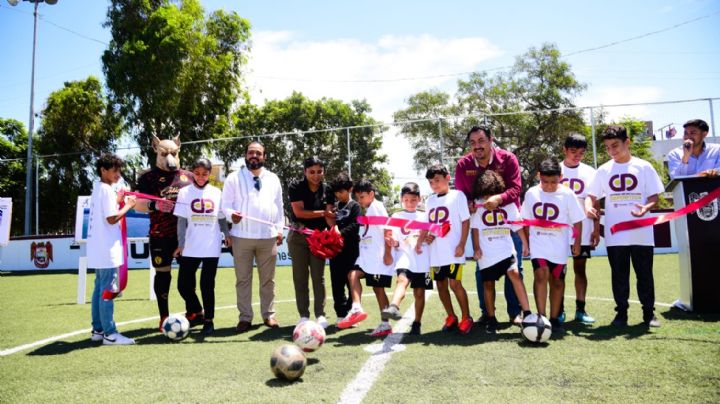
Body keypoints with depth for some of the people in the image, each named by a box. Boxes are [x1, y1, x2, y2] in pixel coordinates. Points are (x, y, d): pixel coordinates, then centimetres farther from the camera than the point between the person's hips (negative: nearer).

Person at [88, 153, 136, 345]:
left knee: (99, 289, 14)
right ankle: (109, 334, -2)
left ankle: (98, 330, 21)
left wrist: (117, 200, 14)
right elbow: (112, 218, -20)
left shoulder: (97, 188, 15)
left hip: (98, 250, 10)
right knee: (108, 291, -6)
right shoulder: (106, 189, -14)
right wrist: (128, 205, -9)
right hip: (108, 250, -10)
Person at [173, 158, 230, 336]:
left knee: (207, 285, 2)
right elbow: (182, 220, 0)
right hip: (190, 247, 1)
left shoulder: (216, 192, 5)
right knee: (183, 284, 4)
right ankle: (197, 313, 28)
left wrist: (227, 234, 0)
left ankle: (208, 321, 16)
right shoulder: (185, 192, 2)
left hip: (211, 247, 0)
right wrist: (180, 244, -5)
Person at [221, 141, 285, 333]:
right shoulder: (234, 178, 4)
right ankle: (245, 317, 11)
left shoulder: (273, 179, 13)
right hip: (242, 236, -2)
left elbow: (279, 206, 14)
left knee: (268, 279, 8)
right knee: (243, 279, 2)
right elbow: (226, 203, 0)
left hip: (268, 236, 2)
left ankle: (268, 315, 19)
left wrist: (279, 229, 8)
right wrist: (232, 214, -21)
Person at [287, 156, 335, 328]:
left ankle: (320, 314, 6)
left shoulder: (327, 190, 1)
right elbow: (299, 211, -15)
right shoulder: (296, 187, -6)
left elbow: (330, 214, -8)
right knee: (300, 276, 3)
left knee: (318, 276, 0)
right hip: (299, 236, -1)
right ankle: (303, 315, 11)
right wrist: (322, 212, -12)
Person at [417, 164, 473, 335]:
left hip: (453, 250, -6)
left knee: (455, 283, -9)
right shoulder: (430, 200, 13)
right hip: (435, 251, 6)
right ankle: (451, 317, 24)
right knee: (441, 284, 10)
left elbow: (466, 221, -6)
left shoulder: (457, 195, -3)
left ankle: (466, 318, 8)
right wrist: (420, 242, 5)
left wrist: (462, 244, -12)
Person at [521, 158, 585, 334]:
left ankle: (554, 319, 20)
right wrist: (526, 241, 11)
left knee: (557, 281, 9)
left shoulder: (567, 194, -6)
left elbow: (577, 221, -1)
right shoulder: (531, 193, 0)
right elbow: (526, 220, 10)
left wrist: (577, 242, -2)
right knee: (541, 273, -19)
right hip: (538, 244, 0)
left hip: (559, 246, 0)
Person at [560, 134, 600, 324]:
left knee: (580, 268, 6)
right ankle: (559, 310, 11)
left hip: (583, 230, 1)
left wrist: (596, 229, 1)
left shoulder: (589, 172, 5)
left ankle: (580, 309, 12)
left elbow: (594, 203, 6)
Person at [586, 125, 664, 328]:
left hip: (641, 233, -1)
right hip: (615, 234, 1)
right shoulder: (604, 170, 6)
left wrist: (646, 207, -20)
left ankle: (649, 313, 19)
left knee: (644, 273, 7)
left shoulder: (643, 167, 2)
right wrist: (588, 207, -16)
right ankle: (621, 312, 18)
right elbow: (591, 195, 7)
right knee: (619, 275, 8)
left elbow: (654, 196, 2)